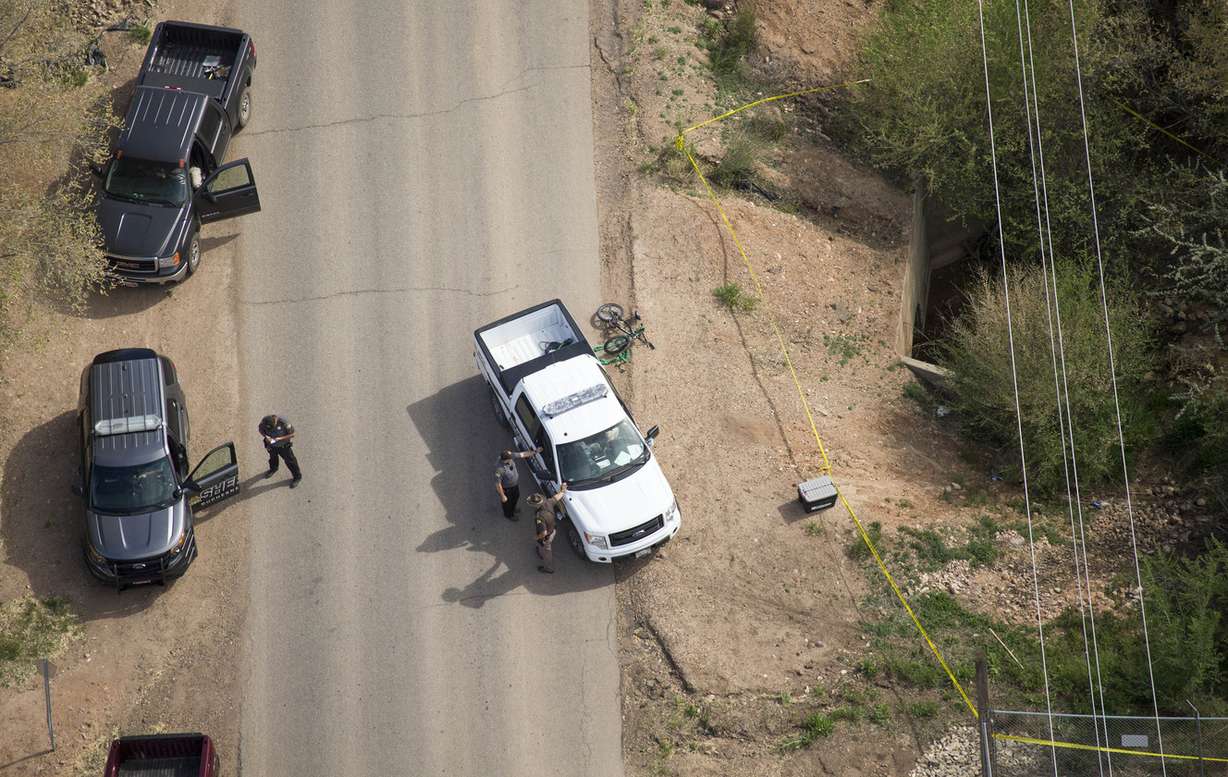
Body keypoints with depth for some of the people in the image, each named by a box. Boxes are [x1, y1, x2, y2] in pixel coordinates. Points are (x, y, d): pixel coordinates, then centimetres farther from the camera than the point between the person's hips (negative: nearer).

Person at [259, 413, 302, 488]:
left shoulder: (283, 423, -38)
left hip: (283, 446, -4)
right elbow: (260, 429, -6)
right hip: (271, 444, 4)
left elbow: (292, 434, -25)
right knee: (272, 457, 30)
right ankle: (273, 469, 61)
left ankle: (297, 476, 29)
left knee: (289, 460, 9)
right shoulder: (264, 421, -28)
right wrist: (265, 436, -26)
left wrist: (280, 438, -35)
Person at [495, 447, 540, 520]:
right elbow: (498, 484, -31)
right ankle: (508, 515, 55)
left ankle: (512, 508, 65)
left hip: (515, 484, 7)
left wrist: (534, 452, -9)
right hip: (506, 488, -7)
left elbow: (522, 454, -11)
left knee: (516, 496, 33)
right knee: (507, 501, 24)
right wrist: (502, 496, -21)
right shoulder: (499, 469, -43)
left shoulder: (511, 456, -27)